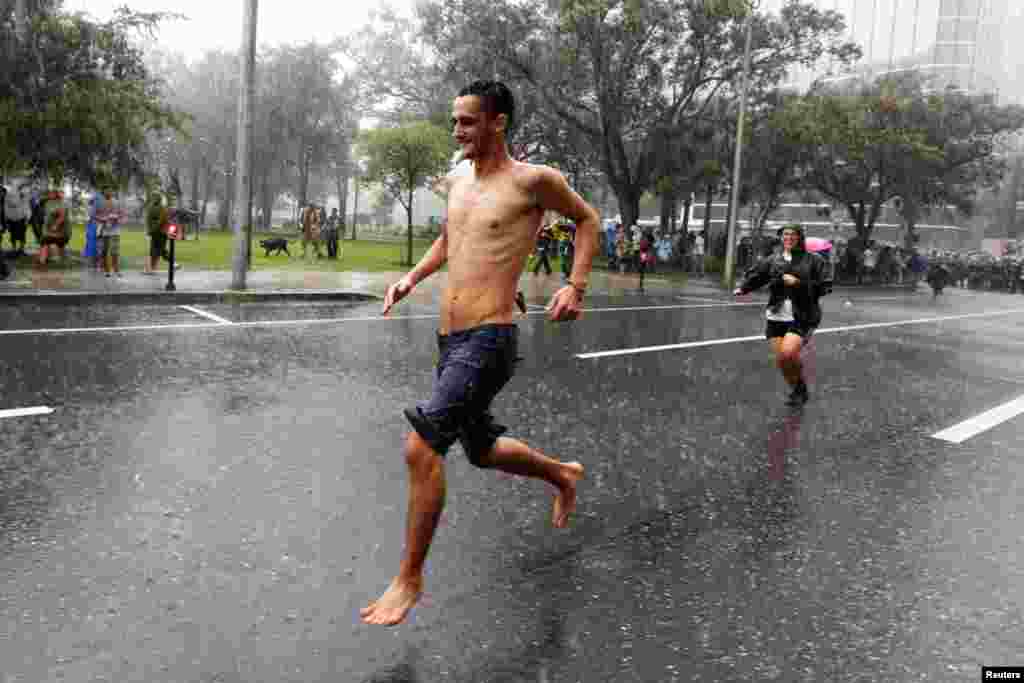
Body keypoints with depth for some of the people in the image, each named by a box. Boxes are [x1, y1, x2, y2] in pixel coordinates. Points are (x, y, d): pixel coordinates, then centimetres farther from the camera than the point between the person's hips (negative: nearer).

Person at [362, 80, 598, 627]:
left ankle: (410, 578, 0)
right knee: (482, 449, 22)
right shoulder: (456, 185, 14)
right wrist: (412, 278, 15)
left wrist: (576, 286, -6)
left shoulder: (532, 181, -6)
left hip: (489, 340, -8)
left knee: (421, 447, -18)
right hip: (450, 340, 8)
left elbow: (588, 220, 7)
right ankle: (564, 475, 50)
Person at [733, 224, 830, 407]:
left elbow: (823, 287, -5)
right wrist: (743, 288, -20)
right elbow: (755, 275, -1)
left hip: (802, 318, -4)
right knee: (780, 360, 4)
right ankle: (798, 392, 30)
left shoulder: (813, 260, 0)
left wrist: (798, 283, -16)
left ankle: (801, 386, 8)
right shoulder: (772, 260, 8)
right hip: (776, 318, 4)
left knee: (788, 352, -21)